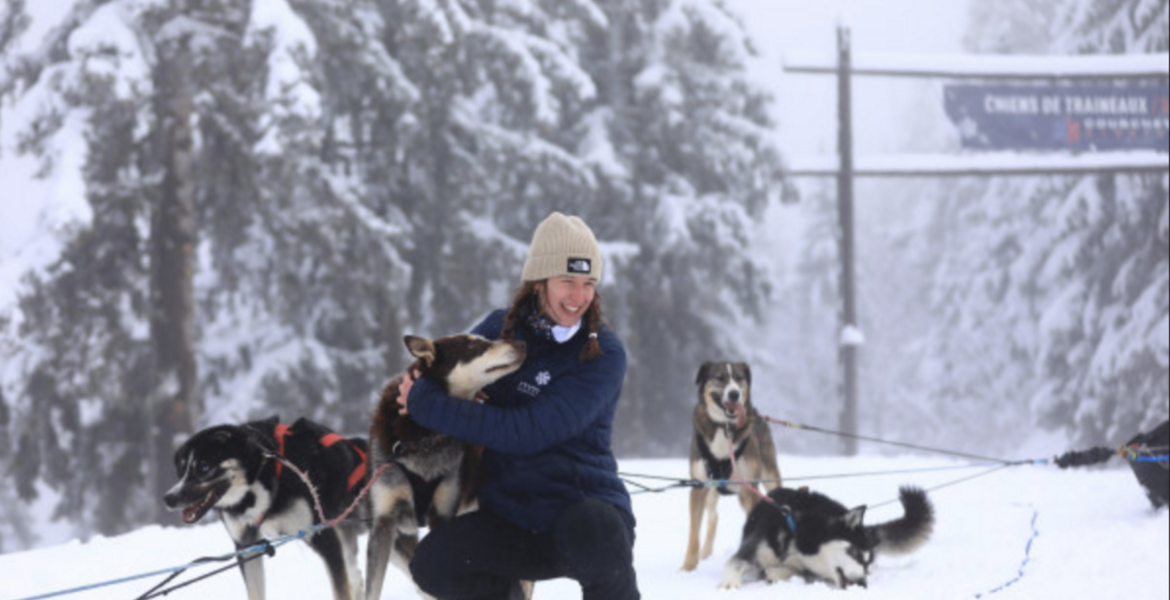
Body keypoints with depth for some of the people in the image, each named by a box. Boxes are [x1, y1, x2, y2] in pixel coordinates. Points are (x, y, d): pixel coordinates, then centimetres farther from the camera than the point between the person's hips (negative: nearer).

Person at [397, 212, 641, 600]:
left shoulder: (603, 354, -12)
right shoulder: (501, 330, 4)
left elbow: (527, 431, -20)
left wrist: (425, 406, -16)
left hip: (588, 509, -4)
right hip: (511, 519, 4)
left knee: (591, 528, -39)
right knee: (432, 564, -22)